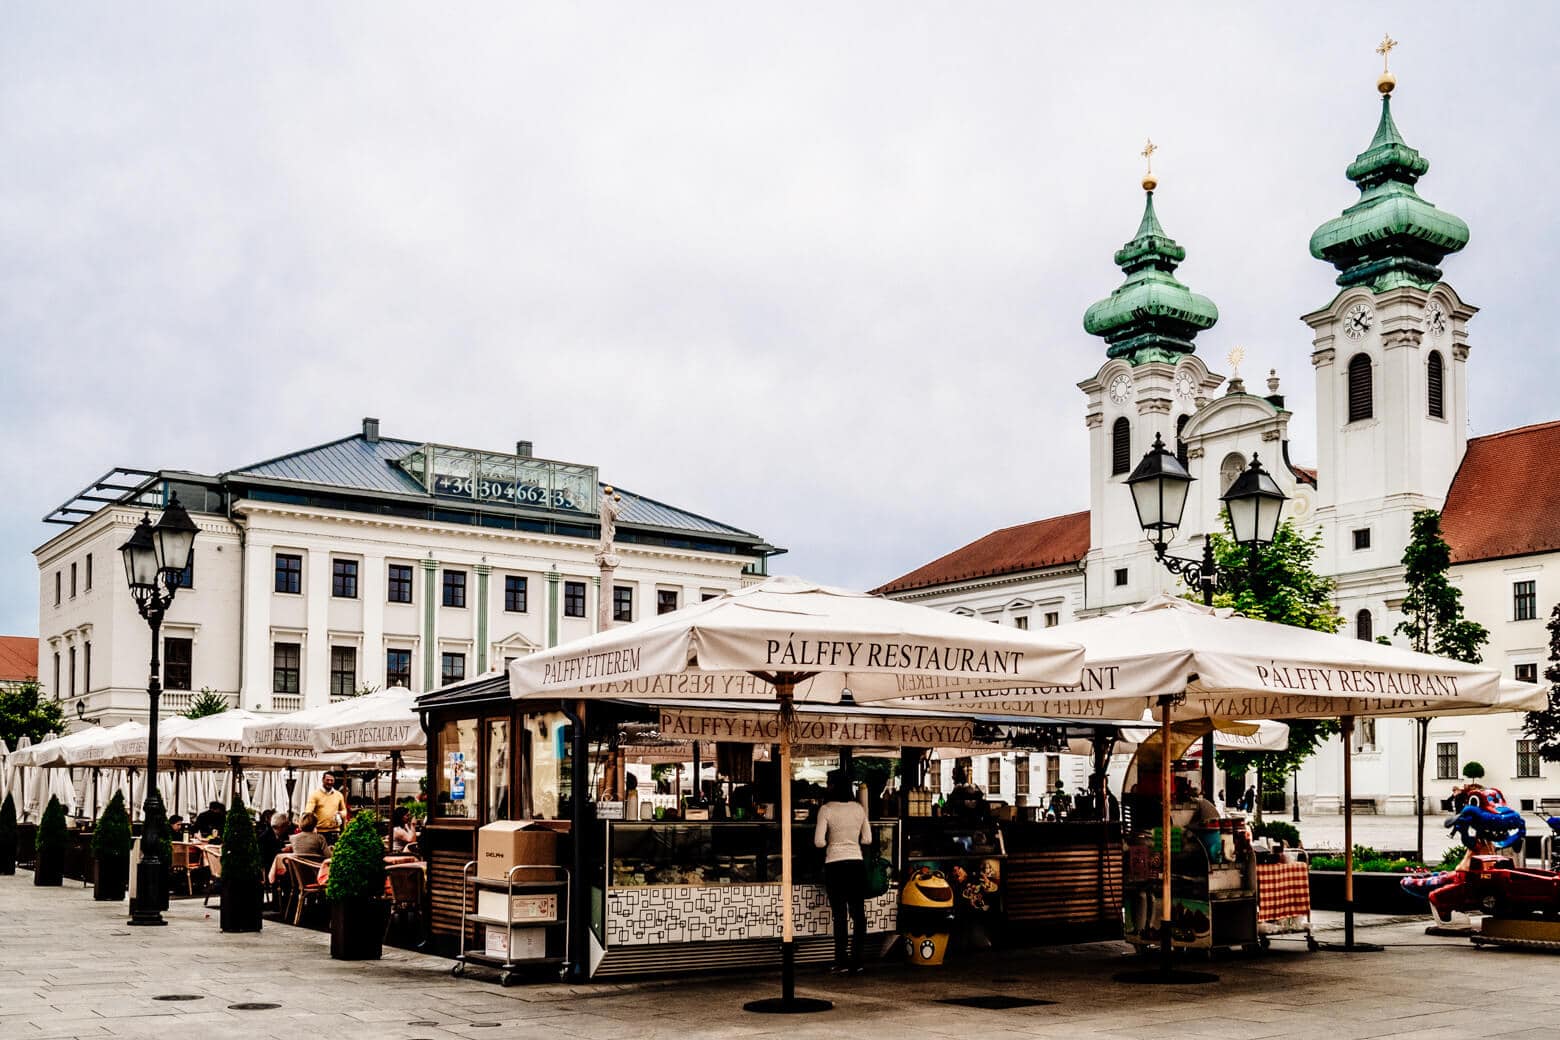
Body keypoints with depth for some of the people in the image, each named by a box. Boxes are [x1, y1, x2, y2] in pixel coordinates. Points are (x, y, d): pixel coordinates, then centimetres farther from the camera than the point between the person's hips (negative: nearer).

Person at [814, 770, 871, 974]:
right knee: (858, 913, 7)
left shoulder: (826, 809, -8)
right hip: (857, 863, 3)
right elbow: (867, 839, 7)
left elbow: (819, 842, -13)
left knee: (839, 914, 3)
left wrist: (831, 842, 8)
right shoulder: (858, 808, 3)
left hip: (835, 864, -3)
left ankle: (841, 962, 5)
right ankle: (857, 961, 6)